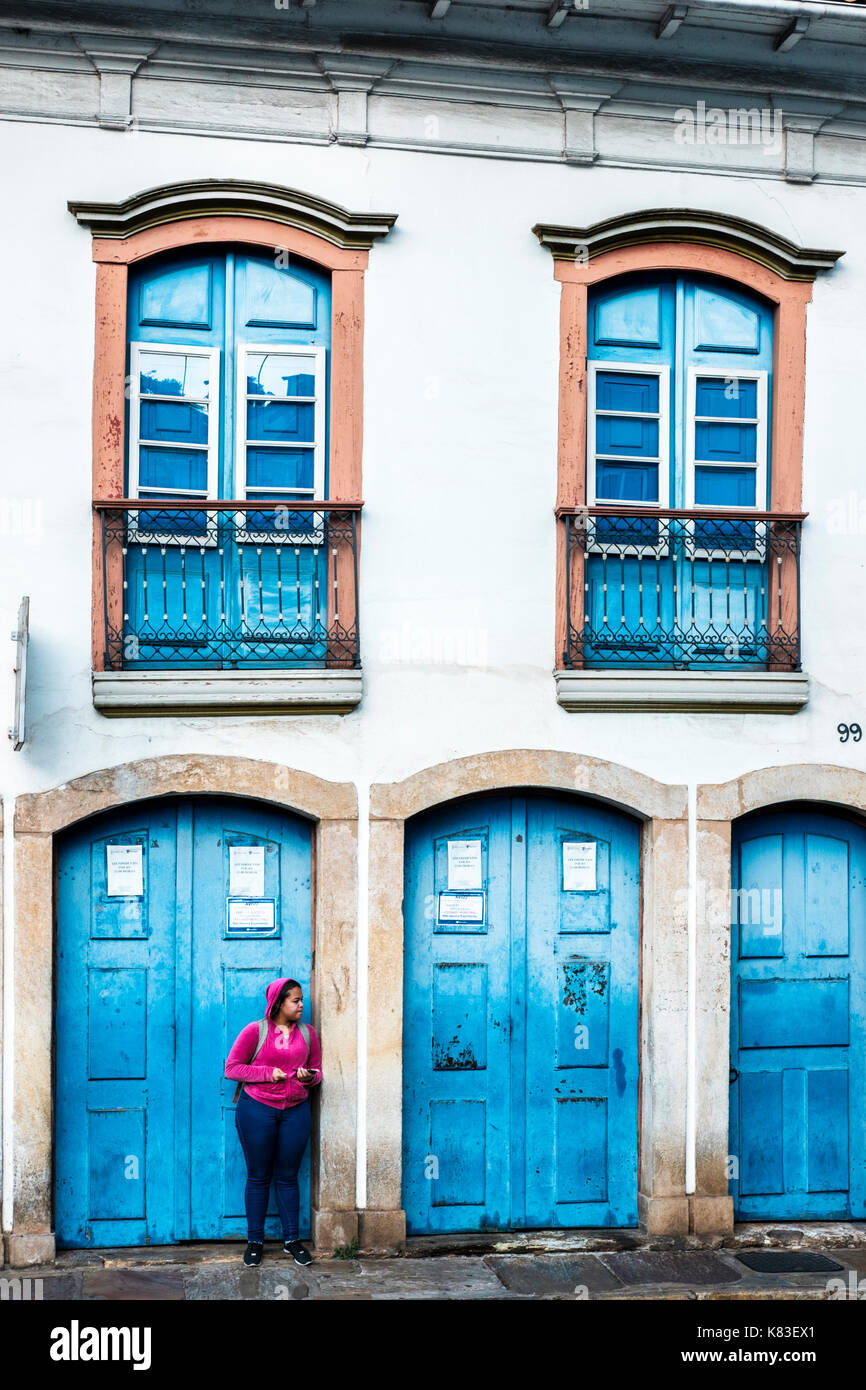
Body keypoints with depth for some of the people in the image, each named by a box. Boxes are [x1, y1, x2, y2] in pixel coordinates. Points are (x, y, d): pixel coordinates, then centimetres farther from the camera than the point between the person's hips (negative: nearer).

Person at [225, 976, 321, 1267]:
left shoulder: (307, 1033, 8)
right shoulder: (255, 1031, -5)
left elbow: (317, 1070, 15)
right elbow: (232, 1068, -5)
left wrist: (309, 1076, -8)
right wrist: (268, 1073, -14)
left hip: (296, 1111, 3)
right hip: (257, 1109, -3)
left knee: (287, 1177, 8)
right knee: (258, 1177, 5)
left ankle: (291, 1240, 19)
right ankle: (254, 1241, 17)